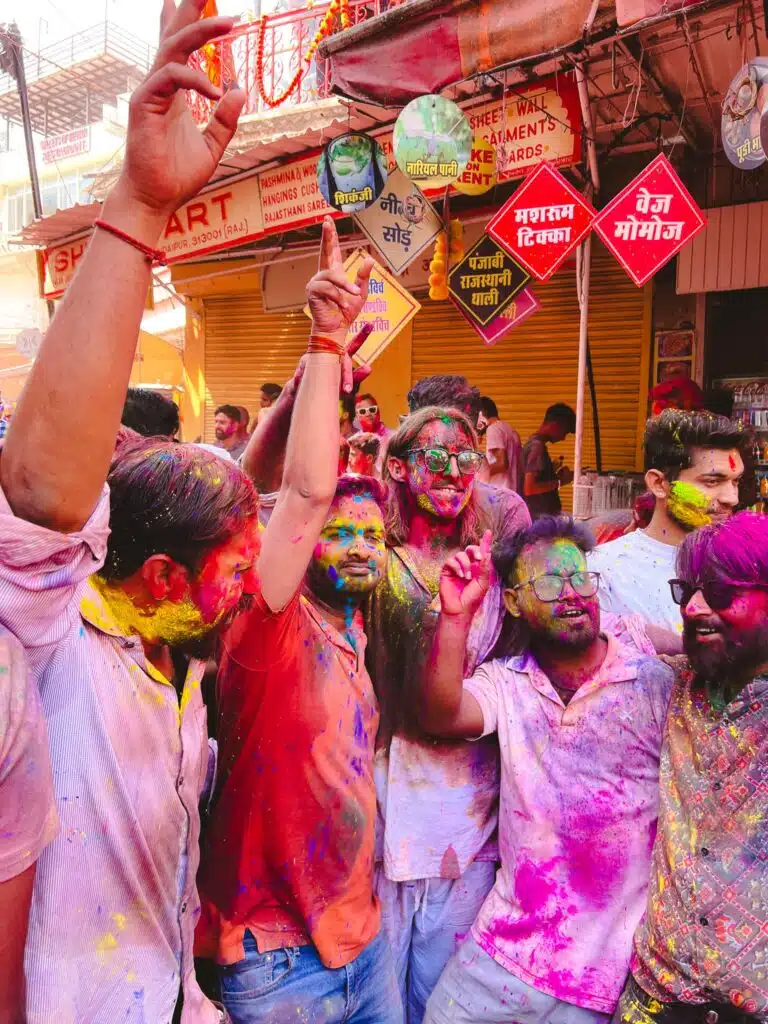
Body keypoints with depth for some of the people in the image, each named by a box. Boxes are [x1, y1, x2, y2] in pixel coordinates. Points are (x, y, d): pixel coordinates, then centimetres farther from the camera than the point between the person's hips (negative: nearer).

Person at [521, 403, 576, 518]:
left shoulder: (534, 442, 12)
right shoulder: (537, 446, -17)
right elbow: (529, 489, -24)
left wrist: (555, 476, 9)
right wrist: (559, 482, -16)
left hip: (542, 515, 10)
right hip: (541, 517, -10)